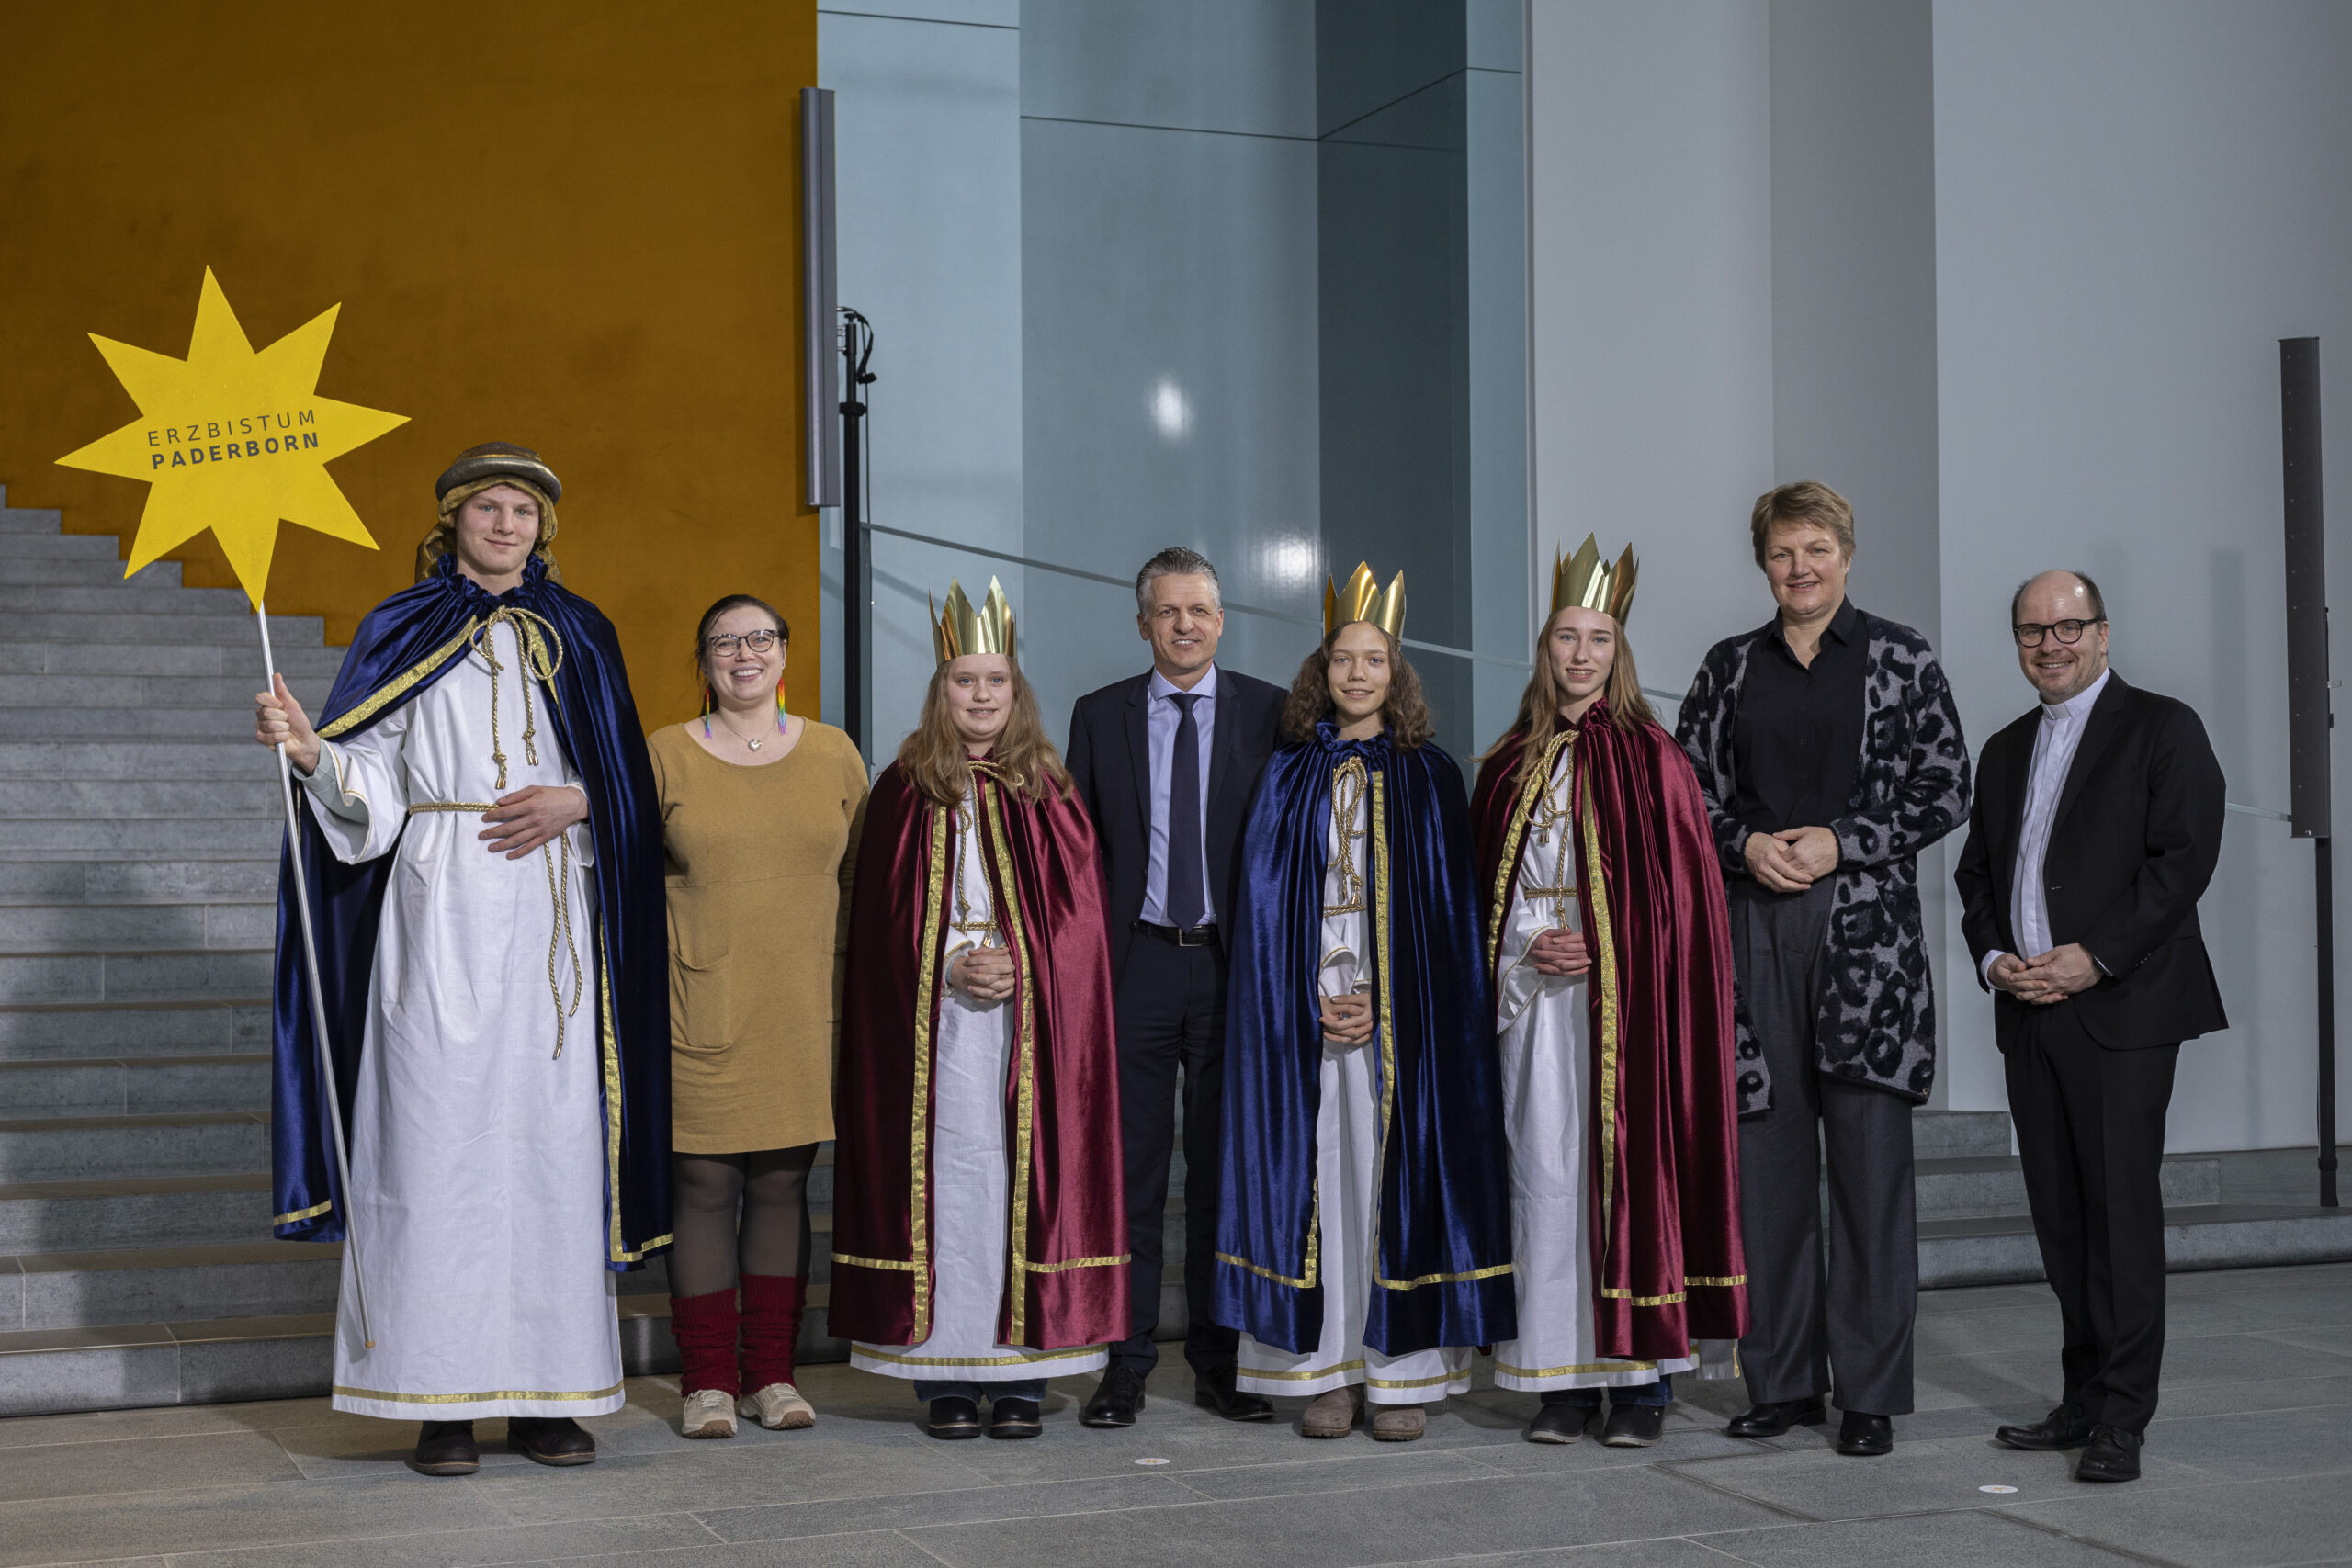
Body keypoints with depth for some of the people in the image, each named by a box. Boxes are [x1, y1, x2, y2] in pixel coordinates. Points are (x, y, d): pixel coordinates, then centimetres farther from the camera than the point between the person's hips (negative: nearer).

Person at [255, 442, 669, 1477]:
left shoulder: (577, 636, 15)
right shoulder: (402, 632, 9)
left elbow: (628, 779, 13)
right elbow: (373, 787, 0)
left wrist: (575, 800, -7)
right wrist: (311, 749, -19)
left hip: (554, 914, 2)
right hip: (444, 913, -2)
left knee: (553, 1138, -1)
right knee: (439, 1135, -6)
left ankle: (546, 1395, 5)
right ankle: (440, 1401, -1)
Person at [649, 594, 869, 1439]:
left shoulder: (833, 754, 9)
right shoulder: (663, 756, 4)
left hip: (804, 1012, 2)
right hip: (700, 1013, -2)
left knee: (783, 1184, 6)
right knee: (704, 1186, -1)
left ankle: (771, 1373, 15)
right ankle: (708, 1381, 8)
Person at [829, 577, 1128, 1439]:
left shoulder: (1048, 795, 8)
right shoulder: (904, 792, 7)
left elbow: (1079, 913, 4)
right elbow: (886, 916, 3)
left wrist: (1018, 965, -11)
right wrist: (950, 965, -12)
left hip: (1031, 1024, 1)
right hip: (930, 1025, 0)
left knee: (1025, 1175, -2)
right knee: (943, 1181, -3)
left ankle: (1022, 1376, 4)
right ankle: (946, 1377, 3)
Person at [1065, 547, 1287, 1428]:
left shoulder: (1268, 714, 4)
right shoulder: (1099, 717, 8)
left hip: (1232, 964, 0)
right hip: (1136, 962, 0)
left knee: (1227, 1166, 6)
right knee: (1132, 1167, 2)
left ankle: (1220, 1362, 15)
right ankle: (1126, 1363, 9)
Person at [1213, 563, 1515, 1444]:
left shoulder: (1430, 775, 6)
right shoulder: (1290, 777, 10)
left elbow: (1448, 906, 1)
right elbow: (1264, 901, 4)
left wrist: (1387, 1003, -10)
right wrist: (1310, 1001, -9)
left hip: (1404, 1011, -1)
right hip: (1305, 1007, 1)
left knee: (1399, 1171, -3)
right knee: (1319, 1173, 0)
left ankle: (1404, 1372, 3)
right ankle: (1330, 1371, 5)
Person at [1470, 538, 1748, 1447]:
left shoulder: (1649, 758, 1)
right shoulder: (1511, 765, 12)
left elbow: (1680, 892, -3)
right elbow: (1486, 893, 14)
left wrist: (1604, 954, -12)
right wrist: (1529, 948, -3)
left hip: (1629, 994, -3)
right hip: (1536, 998, 4)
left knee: (1630, 1166, -4)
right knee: (1546, 1175, 2)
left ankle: (1642, 1378, 5)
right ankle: (1565, 1379, 9)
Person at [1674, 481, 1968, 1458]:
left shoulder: (1900, 660, 5)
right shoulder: (1731, 666, 13)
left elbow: (1945, 789, 1)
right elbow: (1686, 784, 13)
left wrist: (1841, 843, -10)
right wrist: (1745, 845, -5)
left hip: (1865, 928, -3)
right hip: (1754, 930, 3)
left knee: (1870, 1160, -4)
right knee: (1768, 1158, 5)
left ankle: (1871, 1393, 3)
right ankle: (1782, 1381, 14)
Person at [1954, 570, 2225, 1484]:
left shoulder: (2162, 728, 1)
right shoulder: (2006, 750, 20)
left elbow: (2186, 856, -9)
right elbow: (1976, 870, 20)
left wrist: (2096, 958, -15)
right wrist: (1993, 957, 1)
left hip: (2120, 1004, -6)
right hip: (2028, 1010, 6)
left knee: (2122, 1207, -7)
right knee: (2059, 1214, 7)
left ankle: (2122, 1420, -4)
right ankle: (2084, 1398, 14)